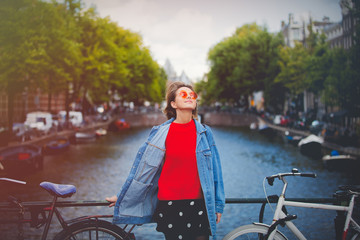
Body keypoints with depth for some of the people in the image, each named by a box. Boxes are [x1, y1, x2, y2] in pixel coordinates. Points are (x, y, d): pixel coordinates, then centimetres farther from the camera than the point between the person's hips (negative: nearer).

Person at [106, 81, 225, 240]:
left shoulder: (204, 132, 5)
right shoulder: (162, 133, -1)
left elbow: (214, 169, 10)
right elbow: (144, 169, 5)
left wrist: (218, 205, 11)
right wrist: (122, 198, 8)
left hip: (199, 204, 2)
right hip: (170, 204, -1)